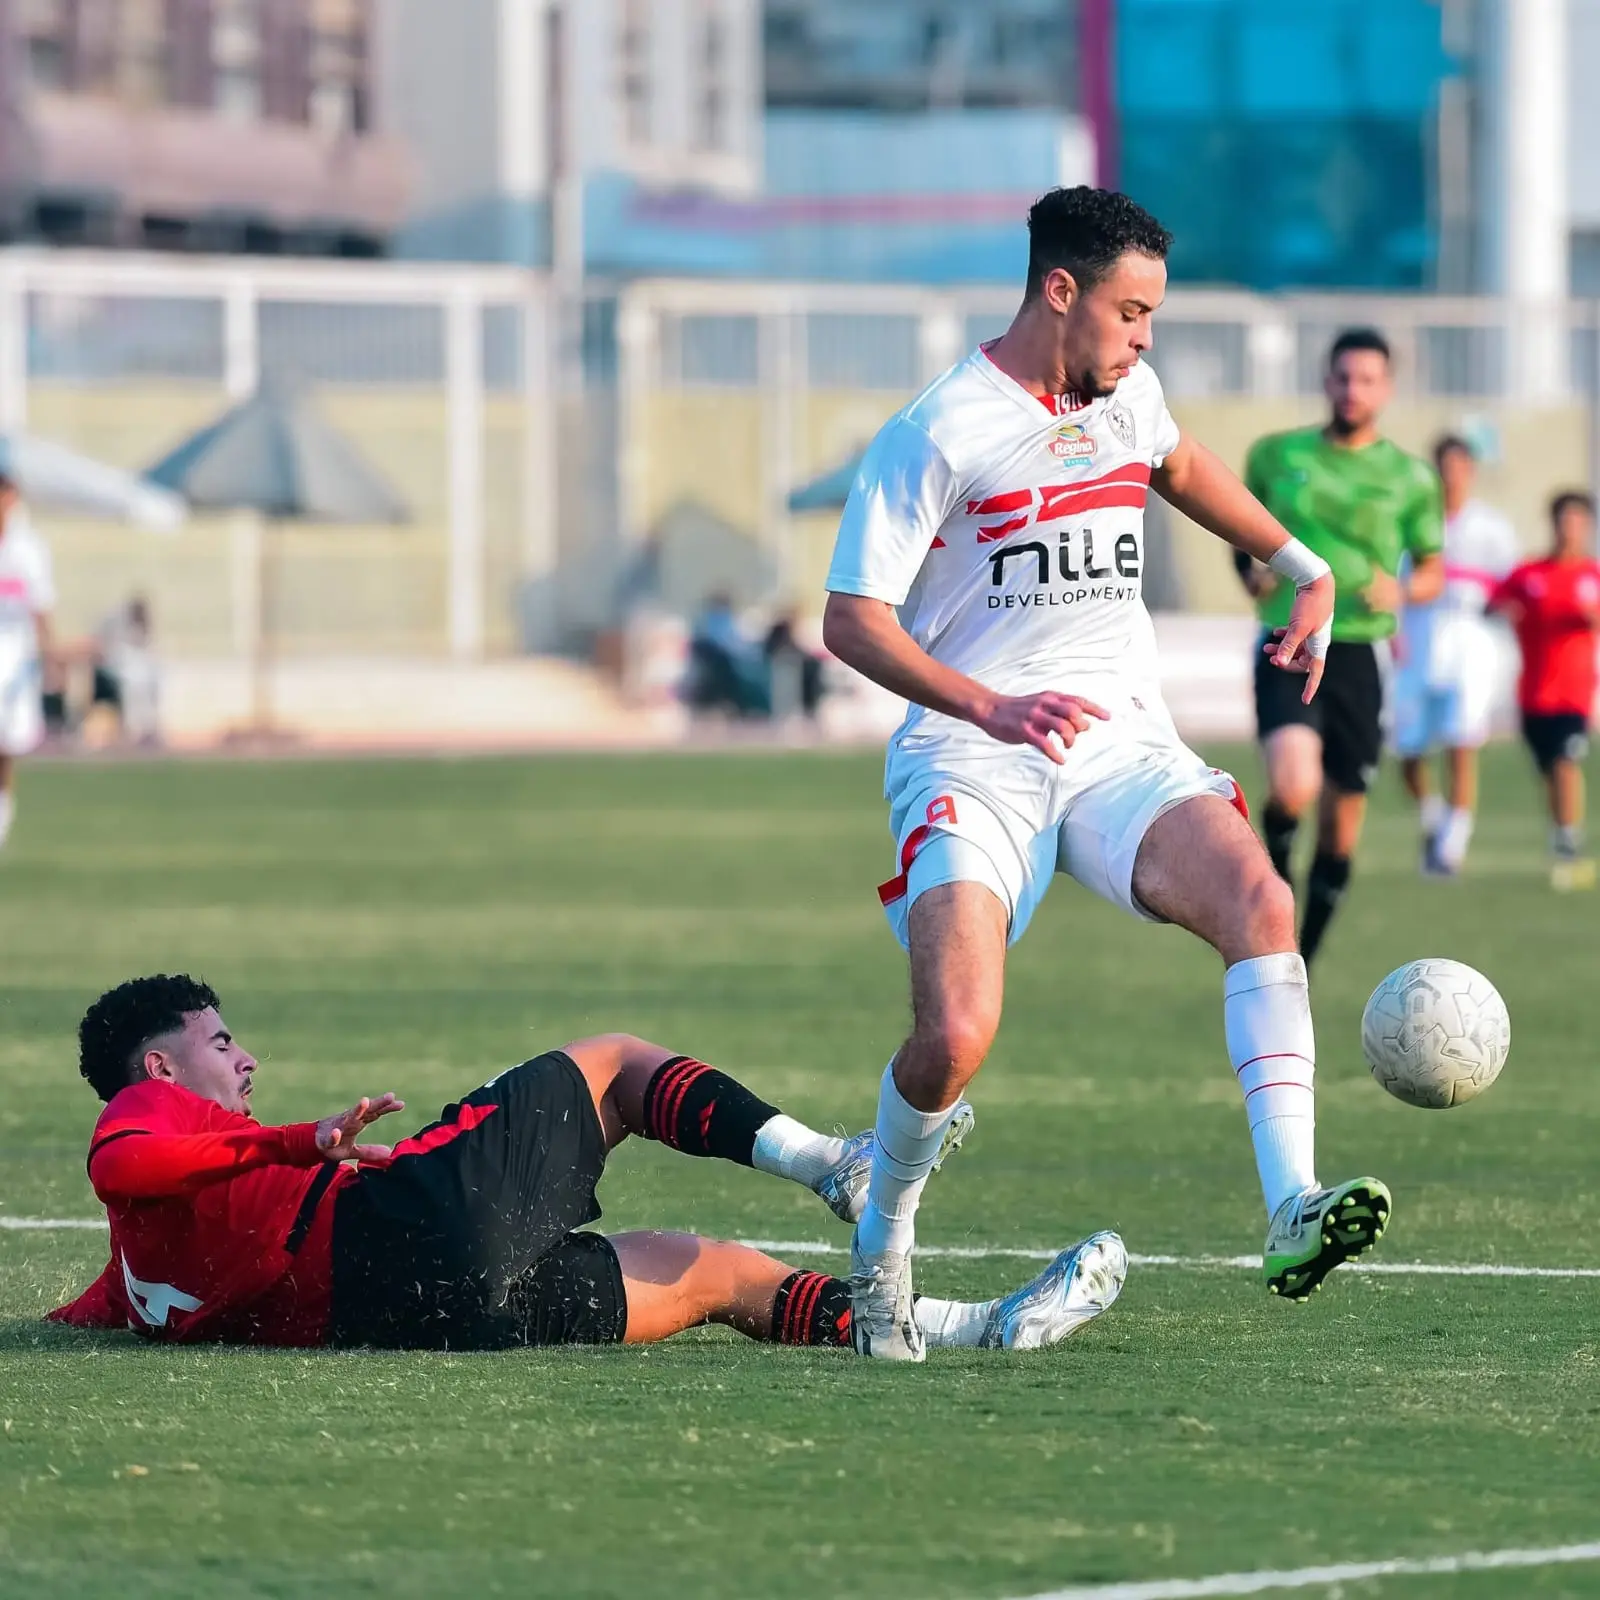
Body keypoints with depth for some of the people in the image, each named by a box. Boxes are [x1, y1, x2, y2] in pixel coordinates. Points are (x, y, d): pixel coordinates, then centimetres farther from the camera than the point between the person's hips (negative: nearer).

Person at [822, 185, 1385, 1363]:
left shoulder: (1128, 397, 12)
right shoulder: (941, 433, -7)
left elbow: (1178, 465, 37)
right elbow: (852, 621, -10)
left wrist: (1305, 568, 33)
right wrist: (990, 707, -23)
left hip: (1122, 746, 5)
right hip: (972, 767, -5)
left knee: (1261, 901, -27)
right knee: (955, 1040, -24)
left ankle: (1294, 1217, -33)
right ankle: (881, 1246, 9)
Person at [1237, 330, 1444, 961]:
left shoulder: (1409, 478, 4)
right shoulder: (1276, 455, 6)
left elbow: (1432, 571, 12)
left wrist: (1401, 591, -11)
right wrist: (1252, 570, -3)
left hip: (1360, 653, 1)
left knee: (1340, 828, 5)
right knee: (1293, 789, -27)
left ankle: (1299, 966, 22)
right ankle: (1275, 863, 7)